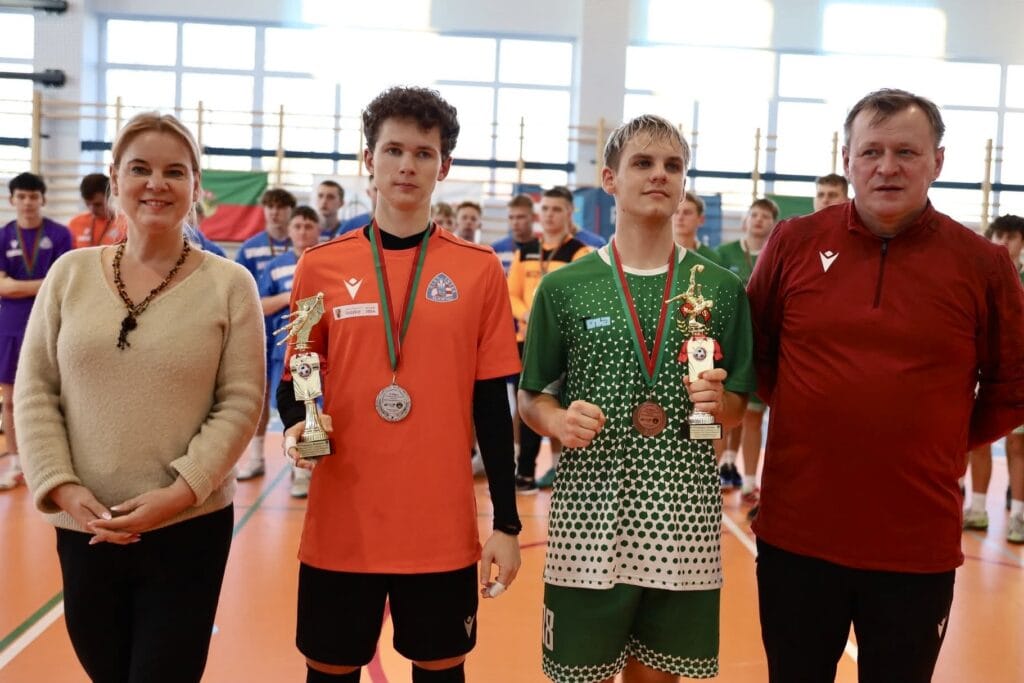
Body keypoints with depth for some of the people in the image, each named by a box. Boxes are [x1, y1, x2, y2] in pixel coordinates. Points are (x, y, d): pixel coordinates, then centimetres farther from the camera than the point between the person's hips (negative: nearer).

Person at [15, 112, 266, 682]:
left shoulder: (229, 284, -5)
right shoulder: (71, 273, 3)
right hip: (82, 527, 3)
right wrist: (60, 486, -8)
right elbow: (34, 391, 4)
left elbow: (241, 403, -7)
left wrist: (179, 492, -15)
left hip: (190, 528, -3)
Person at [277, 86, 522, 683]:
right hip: (340, 527, 1)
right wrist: (297, 427, -14)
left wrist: (507, 522, -1)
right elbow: (294, 383, 8)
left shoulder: (480, 269, -1)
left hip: (444, 530, 0)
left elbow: (492, 404, 0)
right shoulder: (322, 266, 1)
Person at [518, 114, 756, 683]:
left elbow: (736, 406, 11)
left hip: (683, 518, 2)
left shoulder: (721, 288, 4)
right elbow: (531, 400, 6)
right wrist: (559, 421, -15)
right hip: (589, 513, -1)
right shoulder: (565, 287, 0)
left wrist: (717, 402, -11)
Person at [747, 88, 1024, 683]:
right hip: (796, 533, 1)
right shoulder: (793, 243, -2)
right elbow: (755, 351, 11)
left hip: (920, 546, 0)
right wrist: (807, 416, 6)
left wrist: (942, 445, 2)